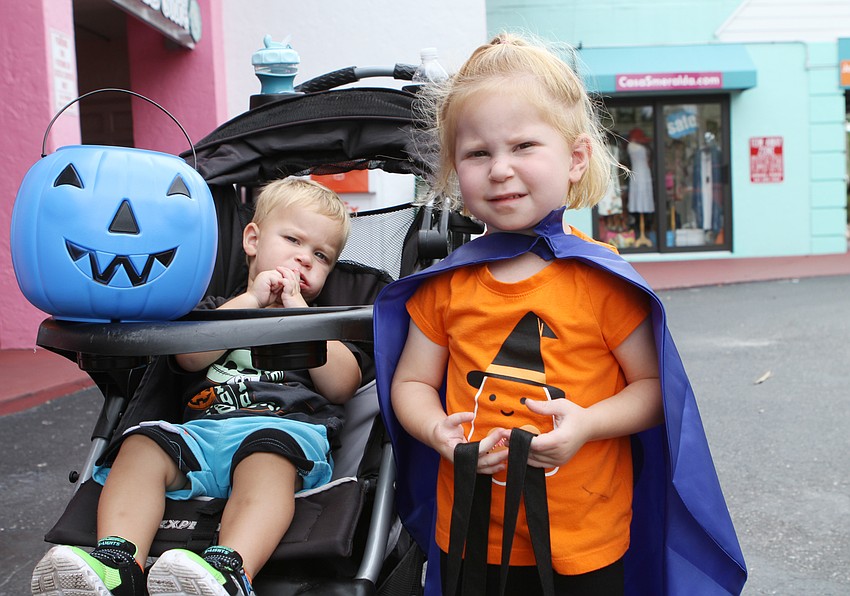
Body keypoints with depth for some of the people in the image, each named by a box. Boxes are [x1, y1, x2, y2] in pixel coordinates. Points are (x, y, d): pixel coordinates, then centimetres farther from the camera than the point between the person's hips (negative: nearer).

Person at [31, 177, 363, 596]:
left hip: (287, 427, -3)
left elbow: (342, 385, 5)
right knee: (142, 444, -24)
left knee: (266, 456, -37)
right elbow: (189, 357, 5)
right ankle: (117, 559, -39)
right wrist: (250, 300, 2)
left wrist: (296, 310, 4)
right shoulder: (217, 308, 29)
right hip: (203, 430, 3)